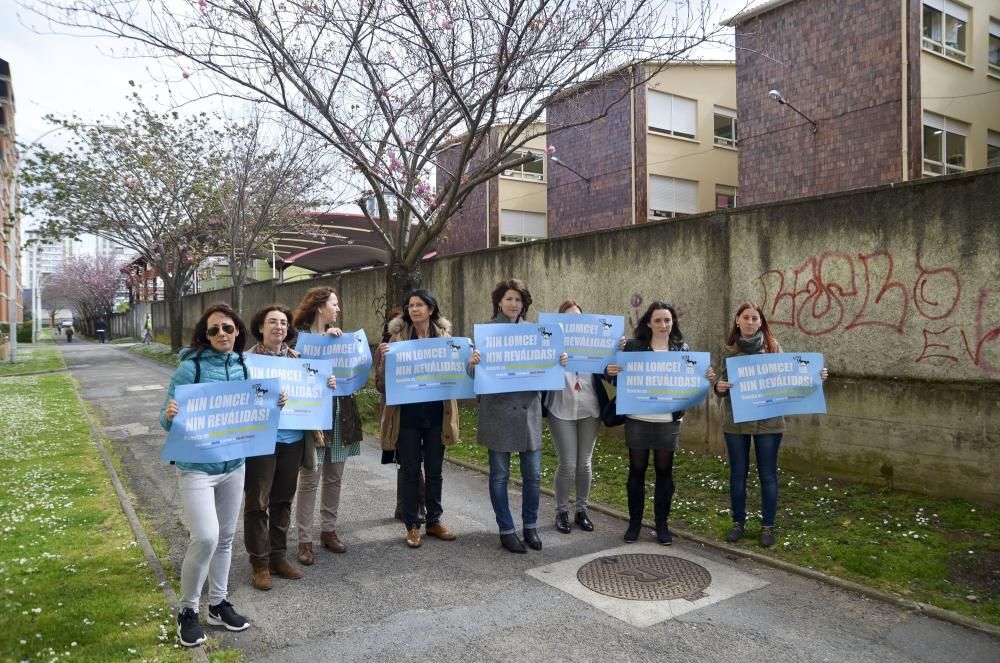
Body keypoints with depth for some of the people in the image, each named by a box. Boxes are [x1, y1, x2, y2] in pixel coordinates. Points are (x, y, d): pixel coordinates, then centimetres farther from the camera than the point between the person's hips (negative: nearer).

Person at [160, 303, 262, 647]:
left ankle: (218, 604, 32)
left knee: (225, 537, 15)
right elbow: (168, 418, -12)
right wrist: (170, 415, -34)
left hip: (234, 464, 6)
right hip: (197, 466, -5)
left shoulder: (242, 366, 2)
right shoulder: (190, 367, -14)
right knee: (206, 537, -13)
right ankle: (187, 611, 10)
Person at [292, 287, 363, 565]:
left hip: (340, 415, 6)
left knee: (334, 477, 13)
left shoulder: (337, 336, 13)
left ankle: (328, 530, 26)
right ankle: (305, 540, 10)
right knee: (310, 478, 0)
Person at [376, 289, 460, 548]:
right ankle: (412, 525, 20)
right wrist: (384, 357, -23)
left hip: (436, 412, 2)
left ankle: (434, 521, 28)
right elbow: (384, 381, -4)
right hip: (408, 413, -2)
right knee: (410, 471, 8)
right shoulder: (398, 336, -3)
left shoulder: (444, 335, 3)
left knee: (434, 469, 13)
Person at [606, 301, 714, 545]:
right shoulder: (633, 346, -1)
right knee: (637, 470, 7)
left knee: (664, 471, 9)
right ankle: (634, 522, 21)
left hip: (669, 421, 1)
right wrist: (610, 371, -21)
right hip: (638, 419, -1)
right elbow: (621, 377, 0)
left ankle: (662, 524, 23)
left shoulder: (682, 348, 4)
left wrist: (705, 377, -11)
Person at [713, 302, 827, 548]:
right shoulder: (729, 349, 0)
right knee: (738, 473, 10)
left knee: (768, 474, 7)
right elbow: (723, 381, 2)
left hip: (768, 421, -1)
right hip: (736, 421, 1)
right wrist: (719, 387, -20)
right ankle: (738, 521, 25)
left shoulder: (773, 346, -1)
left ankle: (767, 525, 20)